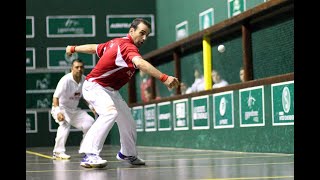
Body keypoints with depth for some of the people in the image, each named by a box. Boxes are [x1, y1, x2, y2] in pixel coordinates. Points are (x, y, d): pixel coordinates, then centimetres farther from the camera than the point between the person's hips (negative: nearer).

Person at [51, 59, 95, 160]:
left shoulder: (84, 80, -3)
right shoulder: (66, 80, -22)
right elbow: (55, 97, -26)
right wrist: (58, 112, -38)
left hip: (74, 110, 7)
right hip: (61, 108, -7)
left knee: (90, 122, -3)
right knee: (65, 124, -33)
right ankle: (58, 152, -30)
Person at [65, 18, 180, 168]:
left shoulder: (117, 42, 4)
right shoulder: (127, 46, -26)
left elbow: (94, 48, 18)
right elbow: (140, 63, -46)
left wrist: (74, 48, 35)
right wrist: (164, 78, -58)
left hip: (110, 91, 10)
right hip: (94, 86, -10)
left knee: (127, 121, 16)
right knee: (110, 112, -36)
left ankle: (127, 154, 39)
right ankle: (89, 155, -41)